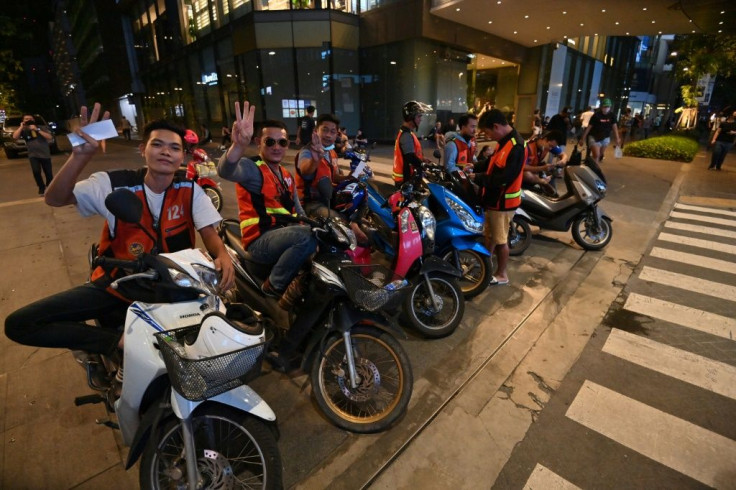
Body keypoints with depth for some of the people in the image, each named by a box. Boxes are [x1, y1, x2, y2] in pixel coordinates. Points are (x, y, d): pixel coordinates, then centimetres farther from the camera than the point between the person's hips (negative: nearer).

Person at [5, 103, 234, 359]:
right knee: (18, 324, -8)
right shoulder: (115, 183, -6)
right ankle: (119, 341, -6)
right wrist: (80, 156, -27)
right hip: (118, 282, 1)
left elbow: (209, 233, -9)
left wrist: (223, 255, -33)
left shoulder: (190, 190, -5)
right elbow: (54, 199, -10)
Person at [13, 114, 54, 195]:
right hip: (33, 155, 1)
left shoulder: (42, 128, 1)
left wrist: (37, 130, -17)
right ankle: (41, 187, 1)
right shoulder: (24, 130, 4)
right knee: (36, 171, -19)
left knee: (49, 173, 4)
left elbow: (50, 137, -12)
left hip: (45, 154, 0)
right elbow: (15, 137, -11)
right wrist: (21, 127, -7)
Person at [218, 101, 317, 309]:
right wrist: (239, 145, -52)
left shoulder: (287, 176, 18)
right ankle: (274, 285, -12)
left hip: (286, 233, 8)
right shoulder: (252, 168, -8)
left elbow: (297, 210, 22)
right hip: (261, 240, -8)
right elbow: (226, 170, -31)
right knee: (308, 236, -32)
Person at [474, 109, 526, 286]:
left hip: (502, 201, -10)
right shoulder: (505, 141, 8)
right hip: (494, 198, 10)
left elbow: (503, 178, -29)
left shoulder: (516, 147, -25)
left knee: (500, 239, 5)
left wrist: (478, 178, -24)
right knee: (489, 235, 21)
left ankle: (501, 275, 22)